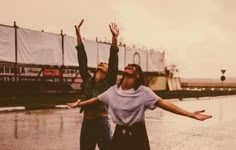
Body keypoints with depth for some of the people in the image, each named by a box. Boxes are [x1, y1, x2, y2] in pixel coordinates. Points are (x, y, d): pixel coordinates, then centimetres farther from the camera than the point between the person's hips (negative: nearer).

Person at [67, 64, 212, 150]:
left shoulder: (143, 92, -12)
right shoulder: (113, 90, 3)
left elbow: (164, 104, -19)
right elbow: (96, 99, 17)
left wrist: (191, 114, -28)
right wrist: (79, 104, 27)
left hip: (137, 134, -4)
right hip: (119, 134, 4)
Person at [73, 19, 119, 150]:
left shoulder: (109, 83, 0)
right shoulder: (88, 80, 9)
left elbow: (113, 60, -10)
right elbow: (82, 59, 6)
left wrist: (114, 37, -19)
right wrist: (78, 35, 2)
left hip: (102, 124, -4)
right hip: (86, 124, 4)